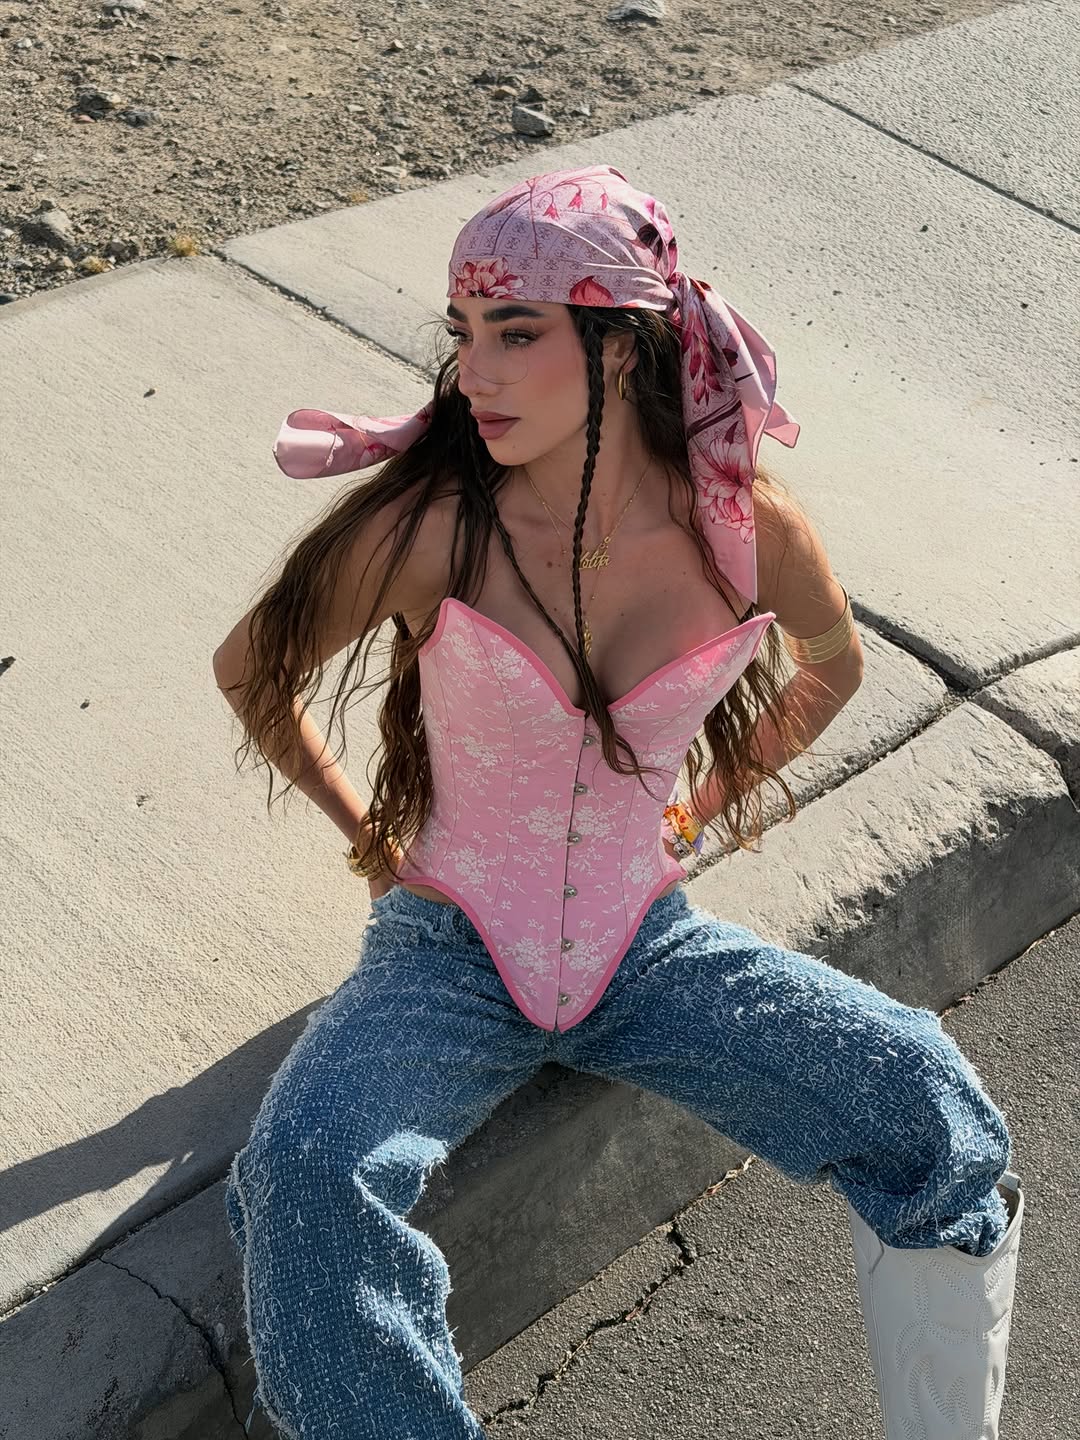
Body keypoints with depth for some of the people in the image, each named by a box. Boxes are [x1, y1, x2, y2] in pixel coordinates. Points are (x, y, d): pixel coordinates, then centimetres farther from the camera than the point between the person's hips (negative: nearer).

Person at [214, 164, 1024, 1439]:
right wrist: (360, 827, 6)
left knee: (929, 1110, -13)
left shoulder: (746, 520, -13)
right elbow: (250, 671, 0)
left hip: (649, 949, 2)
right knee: (304, 1174, -29)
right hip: (450, 951, -2)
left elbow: (832, 662, 12)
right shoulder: (426, 530, -19)